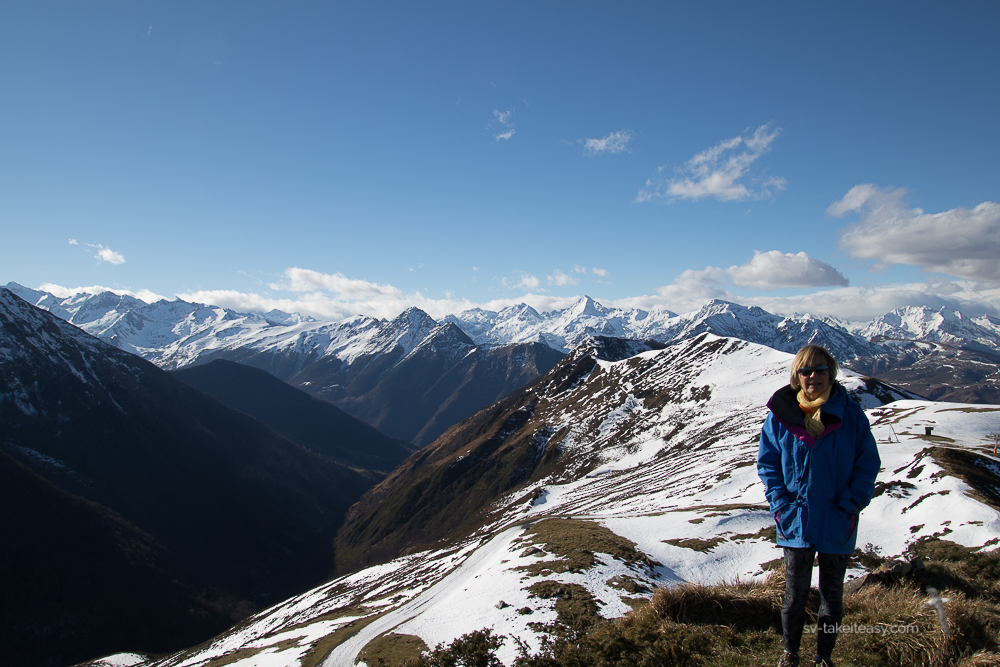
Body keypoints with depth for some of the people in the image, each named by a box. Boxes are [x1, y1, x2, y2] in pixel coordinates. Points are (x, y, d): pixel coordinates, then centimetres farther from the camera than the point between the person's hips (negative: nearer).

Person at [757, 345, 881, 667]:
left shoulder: (851, 414, -7)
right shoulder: (780, 413, -6)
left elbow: (868, 463, -2)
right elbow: (767, 462, 2)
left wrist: (850, 506, -11)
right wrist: (780, 504, -9)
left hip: (836, 525, 0)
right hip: (796, 522, 0)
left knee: (832, 594, 16)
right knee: (795, 593, 12)